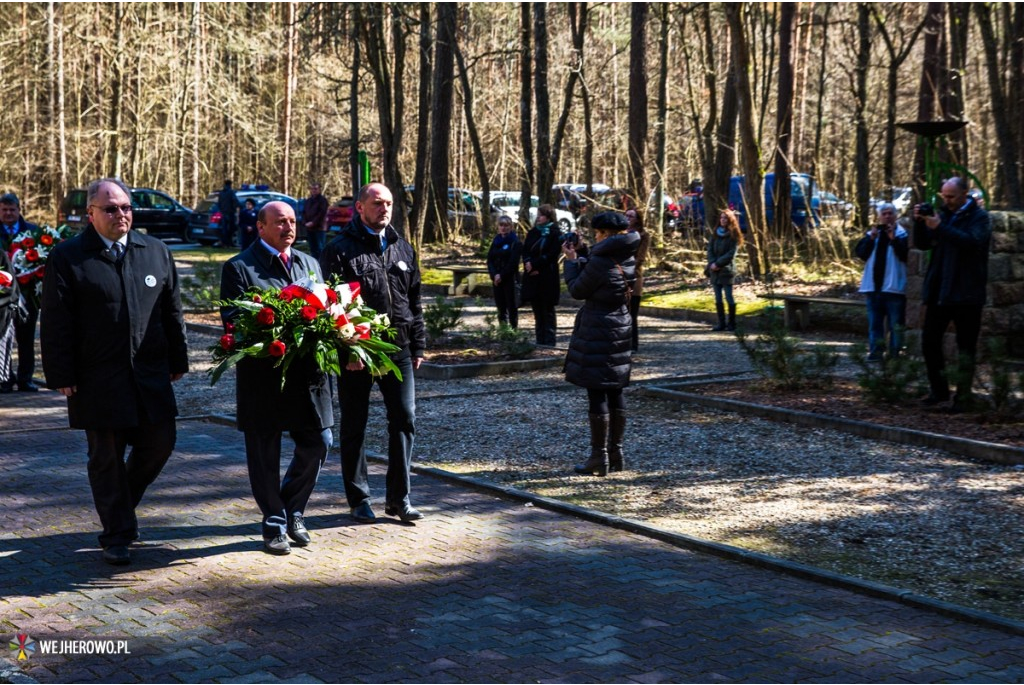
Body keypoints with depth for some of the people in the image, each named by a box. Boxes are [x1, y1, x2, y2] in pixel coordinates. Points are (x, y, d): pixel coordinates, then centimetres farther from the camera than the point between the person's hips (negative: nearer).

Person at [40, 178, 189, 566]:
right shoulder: (68, 258, -3)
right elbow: (55, 325, -5)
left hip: (151, 376, 4)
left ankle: (121, 502, 34)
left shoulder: (156, 253, 9)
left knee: (159, 444, 7)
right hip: (98, 381, -3)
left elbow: (172, 311, 13)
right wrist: (61, 376, -9)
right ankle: (117, 536, 16)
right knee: (106, 458, 5)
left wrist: (177, 361, 10)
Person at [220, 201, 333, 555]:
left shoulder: (310, 264, 17)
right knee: (265, 455, 5)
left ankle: (293, 511, 26)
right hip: (263, 376, -5)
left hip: (307, 375, 5)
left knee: (318, 444, 6)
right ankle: (274, 524, 19)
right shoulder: (238, 268, -2)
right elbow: (232, 320, -11)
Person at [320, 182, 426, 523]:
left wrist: (417, 345, 11)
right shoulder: (340, 250, -5)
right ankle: (359, 499, 17)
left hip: (398, 349, 5)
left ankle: (398, 498, 13)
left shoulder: (402, 248, 12)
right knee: (354, 427, 6)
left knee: (404, 420, 3)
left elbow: (415, 301, 16)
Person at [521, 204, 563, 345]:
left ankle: (549, 343, -1)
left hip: (547, 279, -6)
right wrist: (528, 264, -12)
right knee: (537, 311, 9)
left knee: (548, 311, -2)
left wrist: (533, 264, -15)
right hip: (532, 278, 6)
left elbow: (551, 255, -12)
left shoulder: (554, 234, -4)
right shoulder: (532, 232, 13)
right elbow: (525, 251, 7)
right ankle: (540, 342, 13)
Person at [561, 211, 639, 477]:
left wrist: (570, 260, 4)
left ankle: (599, 457, 1)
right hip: (621, 329, 8)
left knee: (597, 393, -3)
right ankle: (616, 453, 20)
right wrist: (578, 259, 14)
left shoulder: (600, 261, -19)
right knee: (615, 391, 14)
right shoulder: (628, 260, 5)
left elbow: (578, 290, -8)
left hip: (596, 332, -8)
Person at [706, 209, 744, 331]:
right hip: (714, 271, 5)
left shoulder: (733, 236, -3)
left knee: (729, 297, -4)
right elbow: (710, 250, 7)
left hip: (726, 270, -5)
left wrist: (718, 263, -15)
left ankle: (732, 324, 3)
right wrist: (712, 263, -9)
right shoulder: (715, 234, 13)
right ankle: (721, 324, 11)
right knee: (718, 299, 6)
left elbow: (731, 254, -11)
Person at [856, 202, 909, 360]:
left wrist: (894, 238, -22)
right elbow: (860, 252, 2)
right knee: (874, 322, 7)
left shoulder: (902, 234, -2)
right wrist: (871, 238, -10)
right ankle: (875, 352, 10)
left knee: (895, 323, 2)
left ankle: (894, 353, 8)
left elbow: (905, 254, -15)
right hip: (873, 286, 4)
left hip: (893, 286, -4)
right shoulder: (872, 233, 12)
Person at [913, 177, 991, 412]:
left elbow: (973, 242, -22)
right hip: (939, 292, 6)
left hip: (966, 293, -6)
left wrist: (940, 227, -26)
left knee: (966, 348, 1)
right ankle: (939, 390, 19)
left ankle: (963, 398, 7)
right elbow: (922, 244, 11)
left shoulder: (979, 217, -4)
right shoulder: (942, 214, 13)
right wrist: (919, 222, -6)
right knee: (929, 341, 6)